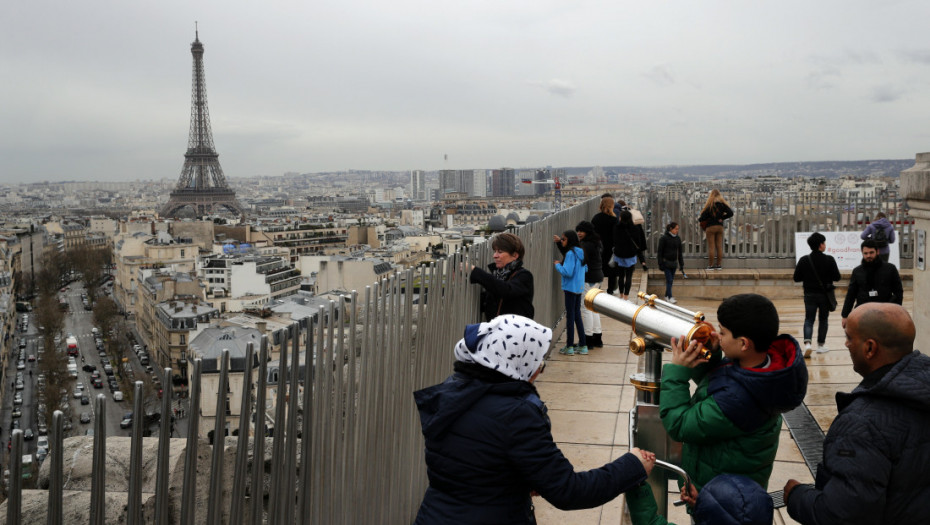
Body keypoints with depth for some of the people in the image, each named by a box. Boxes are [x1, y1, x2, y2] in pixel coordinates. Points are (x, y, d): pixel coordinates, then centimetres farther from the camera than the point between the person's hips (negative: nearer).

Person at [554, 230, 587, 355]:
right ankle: (583, 346, 16)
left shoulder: (570, 253, -17)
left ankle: (569, 347, 6)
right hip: (579, 288, 8)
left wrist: (558, 265, -7)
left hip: (570, 288, -8)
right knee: (577, 315, 14)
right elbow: (585, 269, 17)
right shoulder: (581, 252, 8)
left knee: (570, 316, -1)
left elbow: (567, 272, -23)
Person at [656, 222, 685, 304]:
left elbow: (679, 253, 13)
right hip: (666, 262, -5)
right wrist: (660, 264, -12)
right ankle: (670, 297, -9)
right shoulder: (664, 238, -8)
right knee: (669, 280, -10)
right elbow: (660, 252, -8)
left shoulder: (678, 239, 7)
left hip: (674, 263, 5)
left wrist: (681, 265, 11)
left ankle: (667, 295, 23)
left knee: (671, 280, 10)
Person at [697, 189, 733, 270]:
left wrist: (699, 219, 11)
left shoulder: (709, 205, -9)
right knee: (719, 246, 8)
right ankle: (718, 265, 11)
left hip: (710, 227, -4)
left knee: (711, 247, -1)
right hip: (720, 226, 4)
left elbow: (703, 217, -9)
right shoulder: (722, 204, 1)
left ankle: (711, 265, 0)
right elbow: (730, 213, -4)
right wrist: (722, 218, 6)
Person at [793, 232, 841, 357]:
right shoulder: (829, 260, -11)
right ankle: (821, 345, 24)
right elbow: (837, 277, -8)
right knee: (823, 319, 16)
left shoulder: (804, 260, -6)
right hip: (825, 295, -1)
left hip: (810, 295, 1)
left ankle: (807, 343, -17)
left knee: (809, 320, 5)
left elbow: (796, 278, -4)